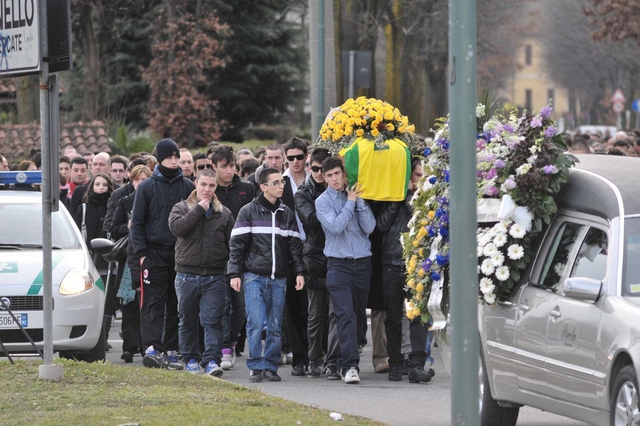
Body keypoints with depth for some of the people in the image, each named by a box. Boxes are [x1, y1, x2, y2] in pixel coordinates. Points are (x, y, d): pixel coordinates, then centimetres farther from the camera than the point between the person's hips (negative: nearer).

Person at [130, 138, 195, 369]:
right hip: (154, 253, -3)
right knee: (153, 303, -9)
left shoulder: (188, 186, 9)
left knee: (176, 305, 5)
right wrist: (141, 252, -6)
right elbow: (137, 222, 2)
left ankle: (171, 351, 10)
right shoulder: (147, 187, 3)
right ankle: (152, 348, -18)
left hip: (181, 254, 3)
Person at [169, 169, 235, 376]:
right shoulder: (181, 208, 7)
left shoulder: (224, 213, 11)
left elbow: (232, 243, 10)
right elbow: (176, 227, -15)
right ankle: (191, 359, 21)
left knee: (212, 321, -9)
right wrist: (199, 209, -11)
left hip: (215, 277, 0)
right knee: (188, 320, 9)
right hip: (187, 275, 0)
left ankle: (212, 360, -14)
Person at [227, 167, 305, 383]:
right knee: (256, 323, -10)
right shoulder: (249, 211, 1)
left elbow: (295, 245, 14)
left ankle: (270, 366, 10)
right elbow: (236, 244, -1)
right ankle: (256, 366, -3)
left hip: (278, 279, 3)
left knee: (275, 327, 3)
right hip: (254, 276, -3)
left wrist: (299, 272, 5)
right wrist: (234, 273, -7)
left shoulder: (286, 213, 12)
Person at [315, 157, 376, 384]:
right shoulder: (323, 201, 2)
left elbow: (369, 227, -1)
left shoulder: (359, 197, 9)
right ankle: (350, 366, -21)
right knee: (345, 313, -15)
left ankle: (349, 361, 20)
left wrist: (360, 202, -9)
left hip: (363, 262, 3)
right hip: (338, 264, -3)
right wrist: (350, 202, -7)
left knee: (359, 313, 9)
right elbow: (335, 226, -13)